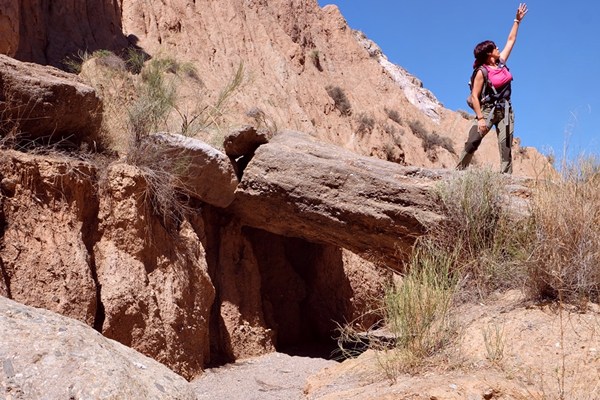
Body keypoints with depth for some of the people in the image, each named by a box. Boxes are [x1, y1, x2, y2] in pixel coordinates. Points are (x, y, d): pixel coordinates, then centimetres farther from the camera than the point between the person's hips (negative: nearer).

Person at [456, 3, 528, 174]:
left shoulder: (501, 62, 7)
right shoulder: (482, 72, -11)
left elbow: (511, 40, 18)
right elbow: (474, 96, -15)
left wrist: (517, 20, 18)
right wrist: (480, 118, -21)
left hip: (505, 110, 6)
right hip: (488, 110, -5)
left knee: (506, 145, -2)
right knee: (472, 141, -14)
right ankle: (459, 170, -10)